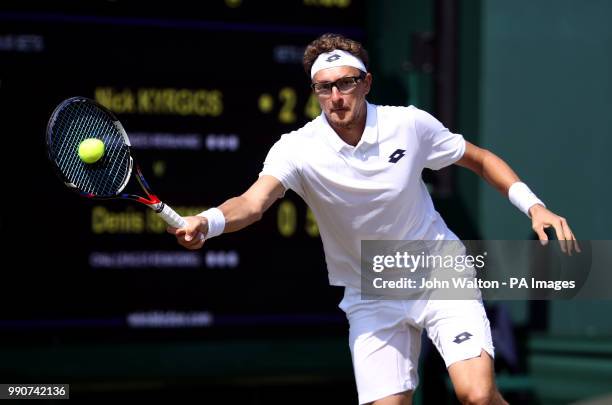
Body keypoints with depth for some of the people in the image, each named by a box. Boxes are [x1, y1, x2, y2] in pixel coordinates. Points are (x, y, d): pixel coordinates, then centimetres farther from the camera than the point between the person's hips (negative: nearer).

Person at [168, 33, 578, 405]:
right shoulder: (298, 149, -17)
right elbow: (253, 201, -34)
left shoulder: (411, 124, -12)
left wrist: (534, 206, -5)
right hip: (371, 296, 1)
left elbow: (480, 159, 5)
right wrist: (206, 222, -55)